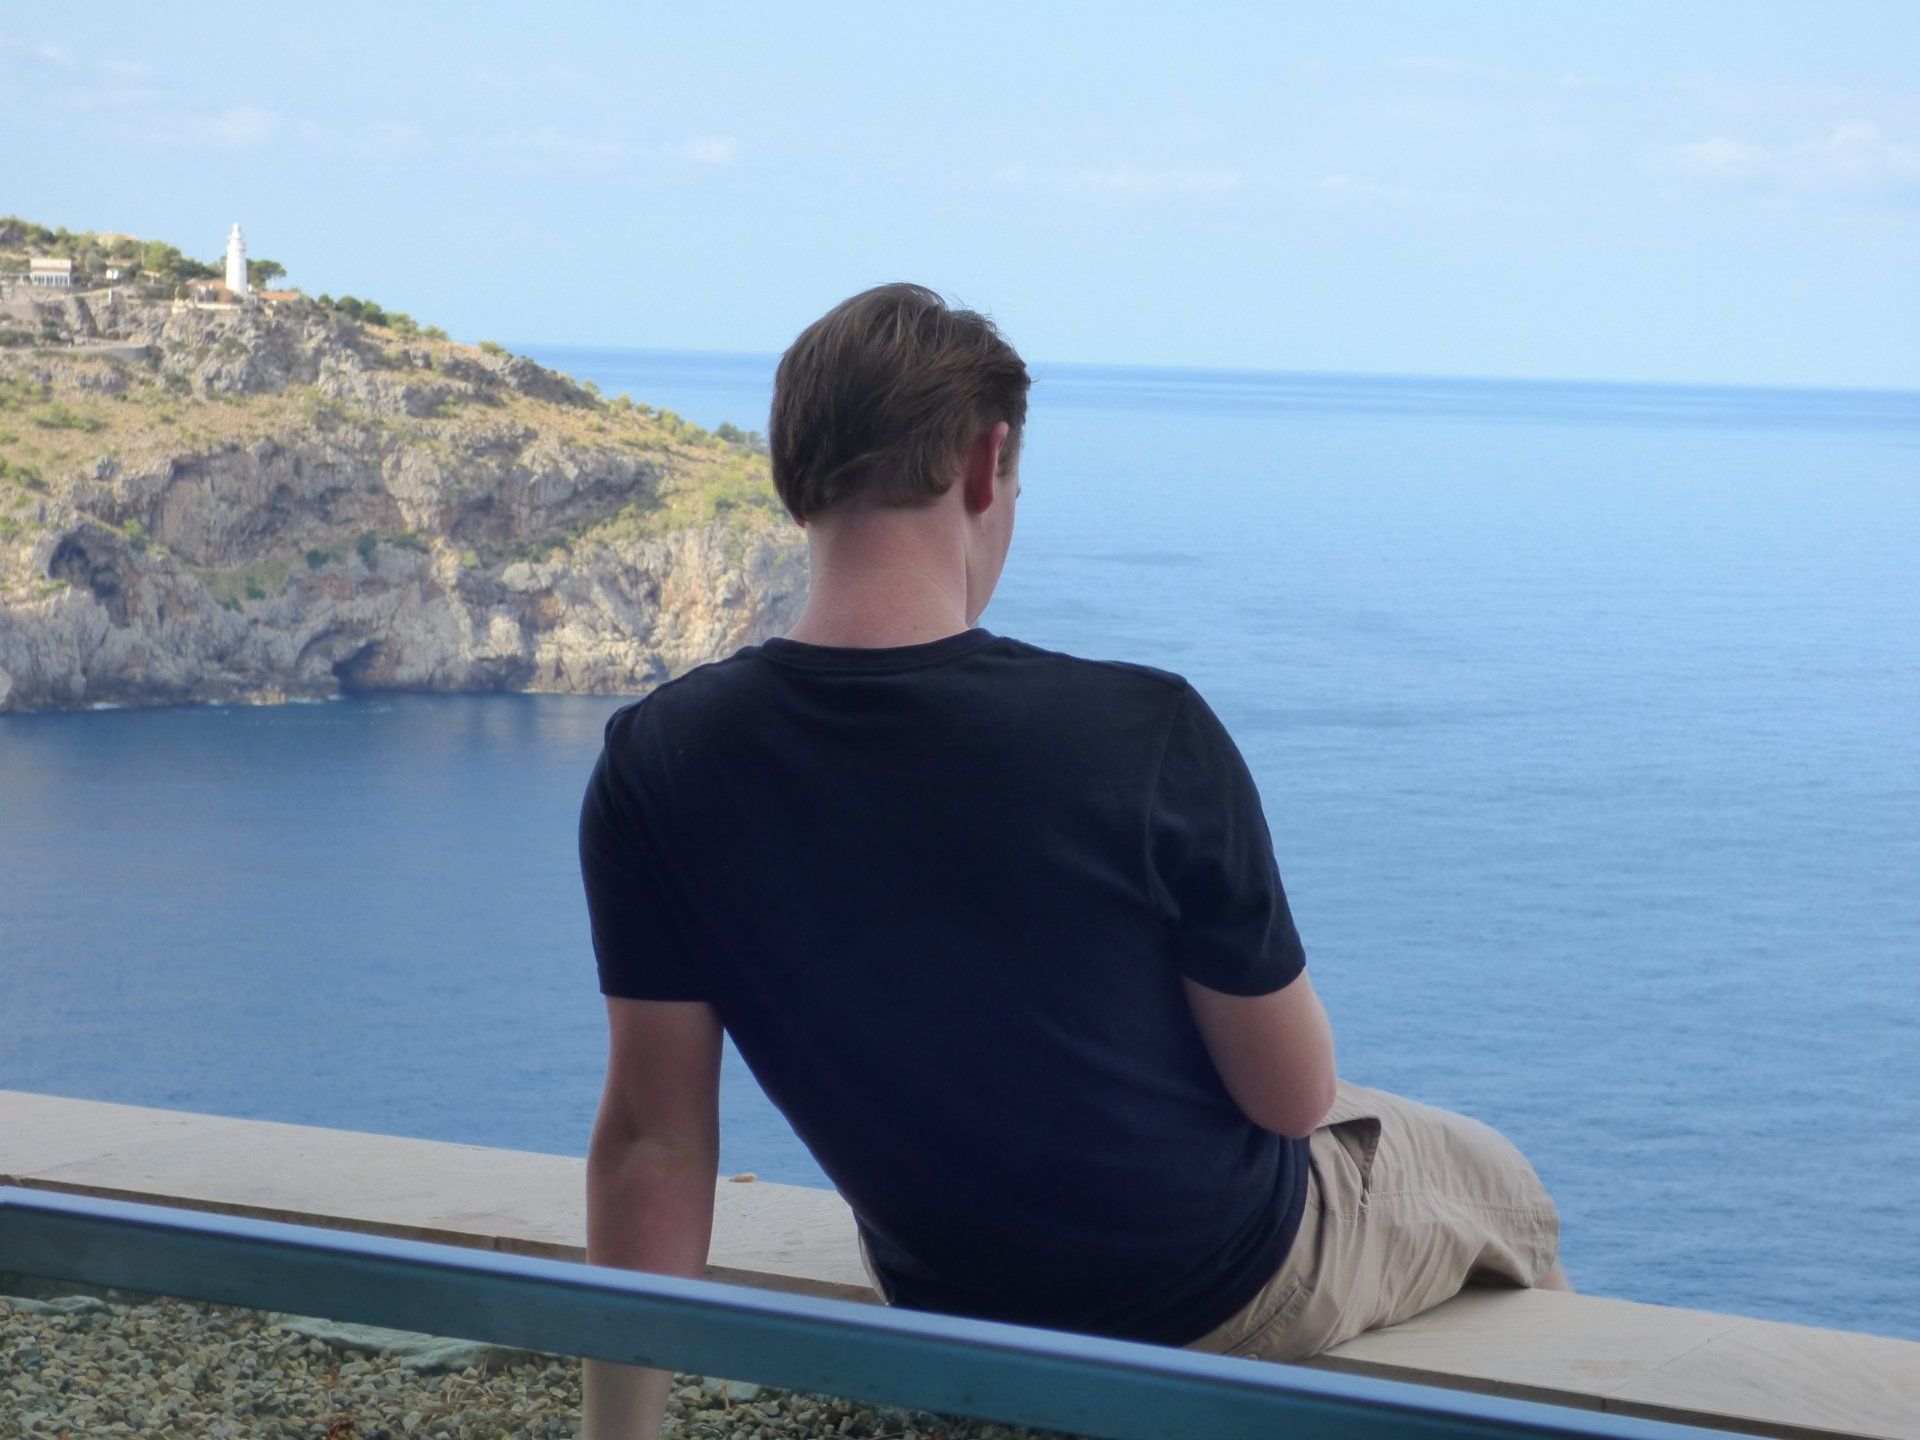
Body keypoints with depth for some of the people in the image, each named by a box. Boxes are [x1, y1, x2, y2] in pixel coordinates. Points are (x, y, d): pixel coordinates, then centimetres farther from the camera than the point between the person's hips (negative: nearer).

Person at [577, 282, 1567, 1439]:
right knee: (1501, 1184, 29)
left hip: (949, 1307, 4)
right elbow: (1294, 1099, -20)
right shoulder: (1146, 736, -30)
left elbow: (650, 1141, -14)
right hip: (1229, 1298, -4)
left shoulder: (655, 768, -19)